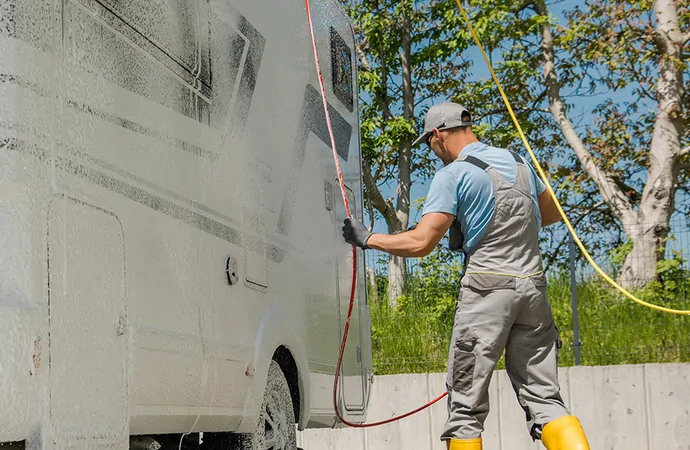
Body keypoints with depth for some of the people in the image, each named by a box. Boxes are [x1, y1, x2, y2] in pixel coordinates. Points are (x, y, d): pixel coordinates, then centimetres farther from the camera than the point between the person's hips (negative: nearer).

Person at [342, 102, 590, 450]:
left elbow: (420, 243, -12)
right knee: (543, 397, 6)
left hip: (487, 288, -6)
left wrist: (367, 238, 0)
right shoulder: (516, 161, 14)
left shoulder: (452, 175, -6)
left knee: (466, 402, 2)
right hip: (533, 285, 6)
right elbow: (552, 214, 28)